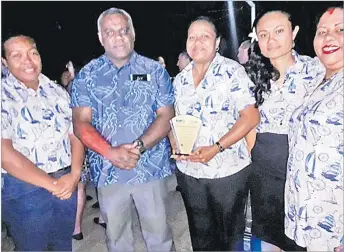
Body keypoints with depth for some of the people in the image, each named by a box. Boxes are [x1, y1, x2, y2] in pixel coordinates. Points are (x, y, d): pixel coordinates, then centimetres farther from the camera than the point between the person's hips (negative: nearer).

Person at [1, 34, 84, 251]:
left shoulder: (57, 92, 5)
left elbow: (75, 136, 4)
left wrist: (73, 176, -12)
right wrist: (52, 184, -17)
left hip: (66, 183, 5)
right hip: (24, 189, -4)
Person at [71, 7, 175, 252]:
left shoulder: (155, 70, 0)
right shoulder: (87, 75, 1)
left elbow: (166, 116, -4)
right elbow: (81, 123, -5)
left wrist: (139, 146, -19)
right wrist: (112, 153, -20)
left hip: (151, 168, 0)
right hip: (107, 171, 1)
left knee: (158, 230, 13)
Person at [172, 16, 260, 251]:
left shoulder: (232, 71, -9)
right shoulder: (180, 79, 6)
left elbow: (251, 116, -14)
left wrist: (216, 148, -23)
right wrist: (175, 143, -7)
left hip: (228, 170, -4)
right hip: (188, 171, 5)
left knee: (231, 231, 15)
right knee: (200, 233, 21)